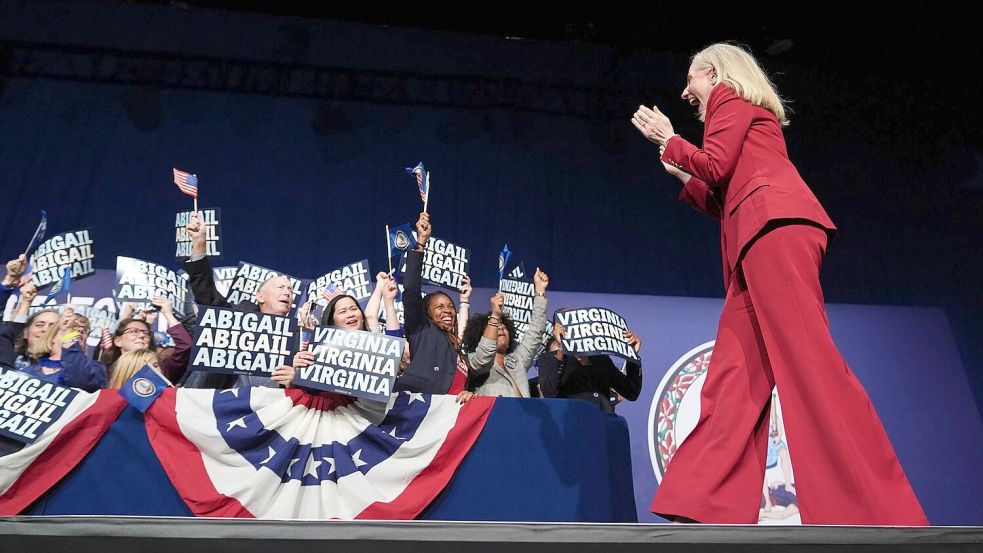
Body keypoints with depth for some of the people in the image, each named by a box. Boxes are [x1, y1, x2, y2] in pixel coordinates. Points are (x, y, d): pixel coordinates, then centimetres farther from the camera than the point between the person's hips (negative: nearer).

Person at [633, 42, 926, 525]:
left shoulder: (731, 97, 11)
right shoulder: (747, 118, 35)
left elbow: (715, 165, -5)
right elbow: (726, 202, 29)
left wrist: (668, 140, 11)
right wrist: (681, 173, 33)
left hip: (774, 224, -10)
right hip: (760, 237, 10)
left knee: (806, 357, -18)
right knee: (733, 375, -2)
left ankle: (883, 515, -20)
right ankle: (708, 507, -6)